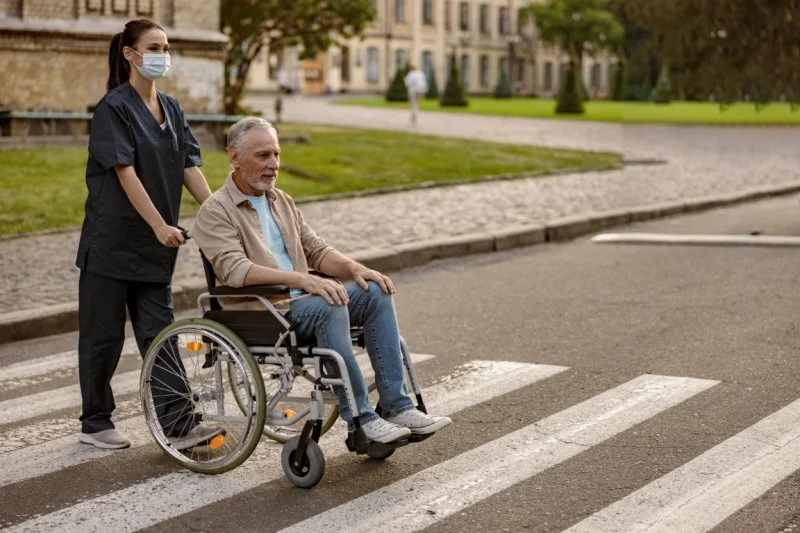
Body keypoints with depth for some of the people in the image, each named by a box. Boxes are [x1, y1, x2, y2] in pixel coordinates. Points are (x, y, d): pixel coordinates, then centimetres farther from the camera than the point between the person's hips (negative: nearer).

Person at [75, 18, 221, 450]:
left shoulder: (171, 109, 10)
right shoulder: (114, 107, -10)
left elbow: (190, 168, 6)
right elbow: (125, 172, -17)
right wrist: (161, 226, -23)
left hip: (153, 245, 6)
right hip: (111, 241, -6)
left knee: (159, 333, 4)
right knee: (103, 333, 5)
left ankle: (178, 423, 2)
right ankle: (94, 423, 16)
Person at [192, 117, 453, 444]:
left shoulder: (281, 201, 20)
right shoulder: (216, 212, -6)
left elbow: (315, 249, 19)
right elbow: (236, 270, -21)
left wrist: (354, 269, -3)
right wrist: (302, 279, -31)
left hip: (298, 301, 8)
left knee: (375, 292, -12)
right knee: (328, 306, -33)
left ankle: (396, 406, -15)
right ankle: (360, 417, -28)